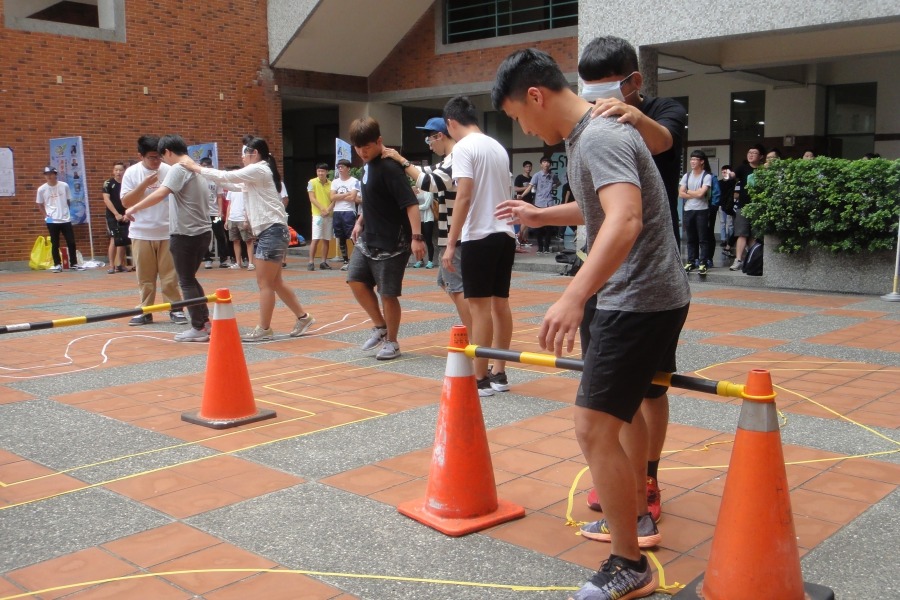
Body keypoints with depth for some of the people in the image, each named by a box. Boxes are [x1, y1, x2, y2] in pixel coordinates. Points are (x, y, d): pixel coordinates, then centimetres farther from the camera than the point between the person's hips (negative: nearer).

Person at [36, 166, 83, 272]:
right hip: (52, 220, -1)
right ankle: (57, 265, 14)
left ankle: (73, 263, 15)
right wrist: (46, 215, -1)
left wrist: (64, 212, 9)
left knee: (71, 242, 3)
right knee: (55, 244, 5)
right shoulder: (42, 189, -3)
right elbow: (41, 205, 9)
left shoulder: (64, 186, -2)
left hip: (65, 219, 1)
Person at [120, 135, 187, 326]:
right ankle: (145, 312, 16)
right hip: (141, 233, 0)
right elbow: (126, 202, -6)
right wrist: (144, 184, -17)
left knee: (170, 276, 4)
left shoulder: (169, 170, -1)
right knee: (145, 277, 7)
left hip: (167, 232, 0)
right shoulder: (132, 172, -1)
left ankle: (175, 310, 13)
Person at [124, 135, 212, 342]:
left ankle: (198, 329, 3)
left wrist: (134, 208, -20)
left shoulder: (178, 169, -12)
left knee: (186, 282, 0)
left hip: (186, 234, -9)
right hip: (203, 232, 9)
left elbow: (160, 194, -26)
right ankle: (205, 321, 19)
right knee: (190, 279, 18)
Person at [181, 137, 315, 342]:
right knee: (274, 282, 13)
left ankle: (264, 329, 2)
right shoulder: (257, 173, 20)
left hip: (272, 231, -10)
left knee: (264, 283, -4)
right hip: (268, 232, 10)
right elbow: (234, 185, 25)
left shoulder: (258, 169, -10)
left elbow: (226, 176, -13)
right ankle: (303, 317, 20)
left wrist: (194, 167, -4)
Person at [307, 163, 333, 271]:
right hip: (317, 215, -4)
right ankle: (311, 262, -7)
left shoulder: (331, 184, 8)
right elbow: (312, 198, -6)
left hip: (329, 215, 4)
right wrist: (322, 209, -15)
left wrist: (328, 209, -12)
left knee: (327, 239, 6)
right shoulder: (312, 182, 0)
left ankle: (324, 262, 13)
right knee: (315, 239, -10)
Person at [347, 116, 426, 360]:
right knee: (356, 280, 2)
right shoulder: (368, 165, 8)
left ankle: (391, 342, 17)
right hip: (368, 239, 8)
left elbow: (410, 203, -25)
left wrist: (416, 237, -33)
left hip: (391, 243, -8)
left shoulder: (389, 168, -19)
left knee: (387, 293, 0)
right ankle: (380, 327, 19)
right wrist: (360, 221, 14)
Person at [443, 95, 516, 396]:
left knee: (479, 306, -4)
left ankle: (480, 379, 1)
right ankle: (499, 374, 17)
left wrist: (451, 242, -14)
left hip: (480, 236, -8)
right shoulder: (498, 147, 15)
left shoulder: (464, 147, -8)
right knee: (500, 303, 10)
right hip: (505, 234, 8)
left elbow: (464, 197, -16)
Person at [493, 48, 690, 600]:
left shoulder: (598, 139, -20)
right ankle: (636, 517, 41)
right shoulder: (594, 133, 12)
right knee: (625, 405, 25)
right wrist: (540, 215, 36)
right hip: (655, 294, 11)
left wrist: (574, 297, -47)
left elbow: (625, 220, -38)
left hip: (639, 300, -11)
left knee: (594, 427, -11)